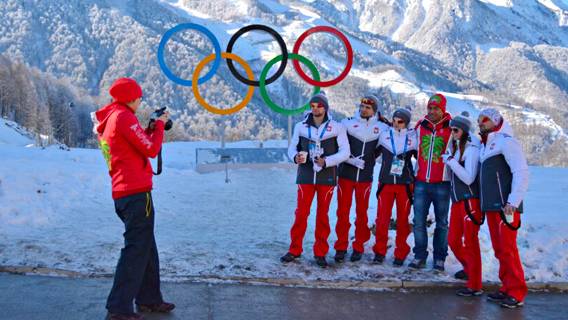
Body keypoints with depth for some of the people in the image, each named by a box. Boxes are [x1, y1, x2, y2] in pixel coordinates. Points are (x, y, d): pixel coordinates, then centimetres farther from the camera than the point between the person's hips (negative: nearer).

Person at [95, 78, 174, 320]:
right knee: (137, 249, -6)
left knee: (146, 247, 17)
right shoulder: (124, 116, -11)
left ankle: (149, 299, 26)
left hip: (122, 193, 10)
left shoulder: (106, 121, 18)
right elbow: (151, 149, -13)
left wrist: (150, 129, 15)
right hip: (136, 191, -10)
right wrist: (159, 126, 2)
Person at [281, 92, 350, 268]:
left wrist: (326, 161, -16)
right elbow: (292, 147, 10)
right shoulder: (300, 126, 5)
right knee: (301, 213, -1)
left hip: (326, 177, -1)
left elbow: (345, 152, -2)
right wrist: (295, 157, -14)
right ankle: (295, 250, 11)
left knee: (323, 215, 6)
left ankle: (320, 253, 15)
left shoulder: (337, 127, 0)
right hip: (305, 176, 1)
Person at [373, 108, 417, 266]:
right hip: (385, 182, 0)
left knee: (403, 220, 5)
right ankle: (379, 251, 13)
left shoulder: (412, 137, 2)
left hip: (405, 184, 0)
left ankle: (401, 254, 17)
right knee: (382, 218, -2)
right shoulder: (385, 134, 2)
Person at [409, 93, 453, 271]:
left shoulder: (451, 127, -2)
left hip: (442, 184, -2)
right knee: (418, 221, 3)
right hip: (421, 182, 3)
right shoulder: (420, 125, 7)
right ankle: (420, 256, 13)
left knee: (441, 223, 6)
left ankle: (439, 258, 15)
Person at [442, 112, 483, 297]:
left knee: (469, 243, -4)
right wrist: (449, 161, 6)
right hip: (457, 200, 8)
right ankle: (469, 269, 38)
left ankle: (475, 287, 4)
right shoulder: (454, 148, 11)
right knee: (453, 241, 14)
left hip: (470, 201, -8)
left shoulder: (471, 149, -12)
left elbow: (469, 178, -20)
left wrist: (451, 161, -17)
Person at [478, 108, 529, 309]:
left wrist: (513, 202, -19)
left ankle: (516, 294, 0)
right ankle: (507, 288, 18)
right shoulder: (485, 145, 19)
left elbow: (521, 172, -15)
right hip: (491, 206, 8)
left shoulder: (506, 141, -7)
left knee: (507, 249, -7)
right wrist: (486, 203, 16)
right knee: (499, 250, 10)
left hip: (505, 206, -8)